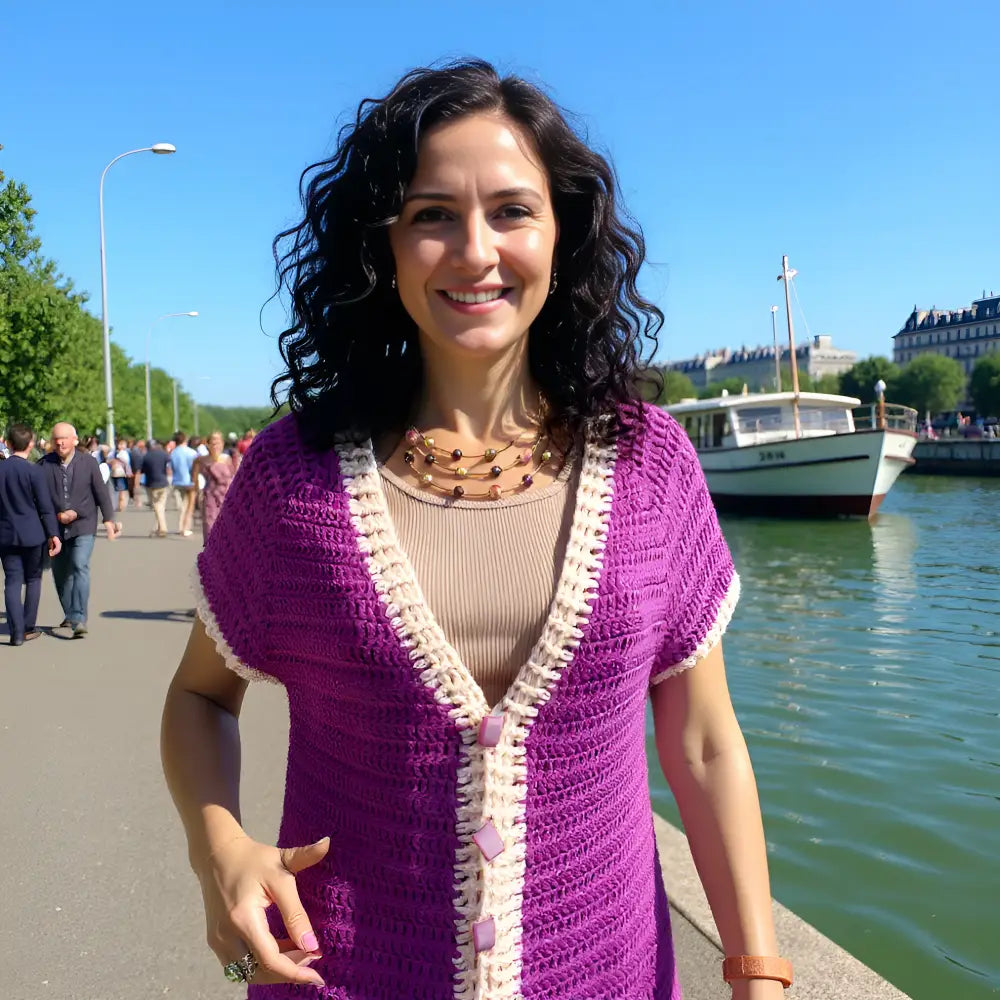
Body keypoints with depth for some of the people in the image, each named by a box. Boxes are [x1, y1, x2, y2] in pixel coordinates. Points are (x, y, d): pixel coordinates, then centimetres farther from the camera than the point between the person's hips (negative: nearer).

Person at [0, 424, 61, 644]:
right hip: (32, 533, -3)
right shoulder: (33, 471, -10)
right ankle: (28, 628, 16)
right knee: (33, 579, 12)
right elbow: (45, 506, -11)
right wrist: (53, 533, -7)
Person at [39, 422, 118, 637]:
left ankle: (79, 619, -21)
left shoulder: (88, 462, -2)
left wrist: (108, 520, 1)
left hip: (83, 526, -2)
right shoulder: (44, 464, -3)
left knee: (80, 567, -17)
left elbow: (101, 493, 3)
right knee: (60, 573, 13)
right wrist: (58, 515, -11)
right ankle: (69, 614, 33)